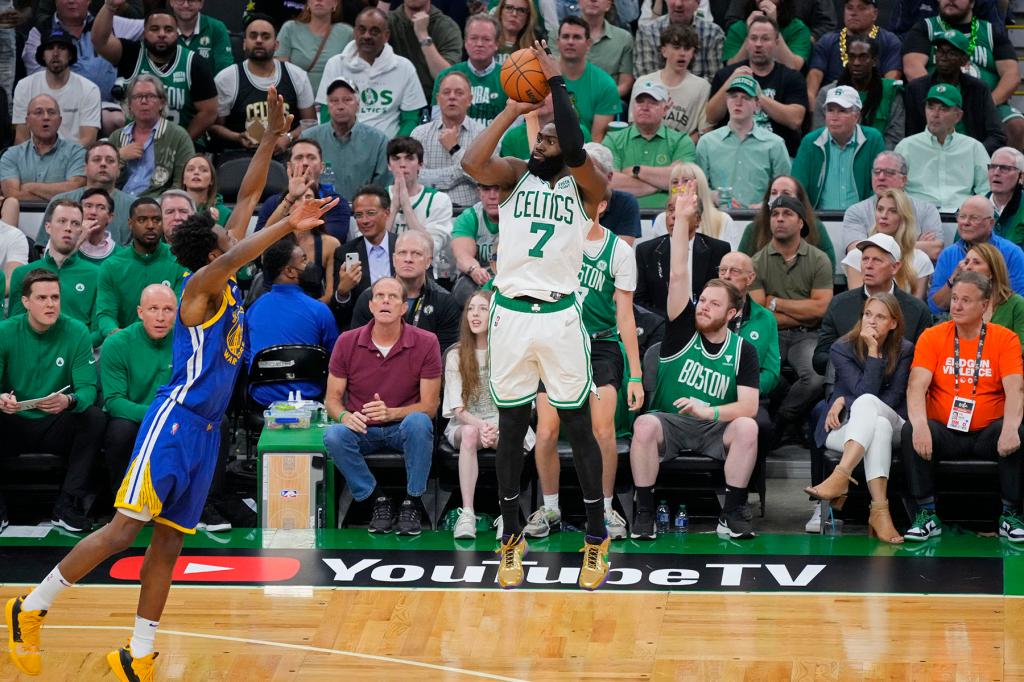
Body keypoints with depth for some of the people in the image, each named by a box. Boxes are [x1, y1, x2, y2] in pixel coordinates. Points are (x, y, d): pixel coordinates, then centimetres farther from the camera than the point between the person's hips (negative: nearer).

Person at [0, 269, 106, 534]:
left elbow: (88, 388, -12)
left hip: (57, 428, 0)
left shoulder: (76, 332, -6)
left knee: (94, 417, -28)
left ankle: (67, 507, -20)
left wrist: (69, 401, -37)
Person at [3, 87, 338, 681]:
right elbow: (230, 261, -35)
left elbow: (247, 197, 15)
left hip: (207, 429, 8)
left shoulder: (228, 284, 11)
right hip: (176, 420, -8)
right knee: (126, 528, -10)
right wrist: (289, 226, -42)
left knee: (169, 541, 7)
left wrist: (273, 138, 11)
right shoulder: (202, 285, -11)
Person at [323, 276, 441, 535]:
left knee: (418, 422, -36)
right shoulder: (347, 343, -3)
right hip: (363, 431, 1)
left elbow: (429, 406, -9)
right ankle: (379, 501, -13)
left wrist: (391, 413, -27)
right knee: (334, 435, -31)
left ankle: (412, 503, -18)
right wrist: (345, 416, -23)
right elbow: (332, 398, 2)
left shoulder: (426, 343, -8)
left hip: (403, 427, -1)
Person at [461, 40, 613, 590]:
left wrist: (556, 82, -16)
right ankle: (511, 535, 19)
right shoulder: (516, 175, 8)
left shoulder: (586, 186, 1)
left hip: (560, 316, -2)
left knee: (578, 427, 3)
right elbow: (472, 163, -12)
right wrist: (514, 109, -11)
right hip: (511, 313, 2)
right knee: (511, 427, 9)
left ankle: (597, 537, 11)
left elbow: (575, 149, -21)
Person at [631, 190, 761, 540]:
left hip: (713, 430, 1)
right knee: (645, 424, -33)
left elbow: (749, 406, -6)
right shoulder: (683, 329, 1)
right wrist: (681, 220, -19)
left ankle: (732, 513, -19)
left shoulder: (743, 350, 3)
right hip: (669, 423, -1)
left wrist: (709, 411, -25)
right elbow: (678, 276, -11)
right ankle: (644, 512, -24)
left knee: (747, 427, -30)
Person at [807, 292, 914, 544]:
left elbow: (893, 398, -5)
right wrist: (873, 351, -17)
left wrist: (845, 401, -13)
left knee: (866, 403, -35)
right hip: (846, 428, -1)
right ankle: (879, 510, -50)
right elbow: (865, 390, -12)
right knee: (879, 427, -37)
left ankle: (841, 476, -48)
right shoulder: (842, 348, 0)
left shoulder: (904, 350, 4)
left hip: (892, 424, 1)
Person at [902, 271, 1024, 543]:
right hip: (944, 431, 0)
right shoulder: (932, 337, 3)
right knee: (910, 431, -29)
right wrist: (920, 425, -31)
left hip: (987, 433, 0)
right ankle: (926, 515, -21)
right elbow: (917, 385, -10)